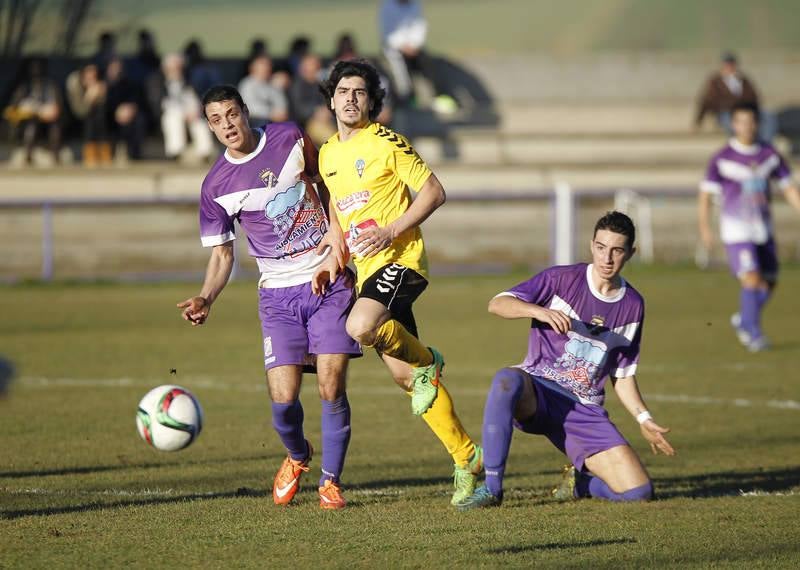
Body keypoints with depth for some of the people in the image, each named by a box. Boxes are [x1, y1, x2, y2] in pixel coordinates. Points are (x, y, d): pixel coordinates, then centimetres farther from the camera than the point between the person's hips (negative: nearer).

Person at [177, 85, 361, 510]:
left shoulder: (289, 138, -1)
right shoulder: (216, 187, -2)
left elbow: (324, 186, 14)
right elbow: (222, 254, 5)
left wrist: (338, 240, 2)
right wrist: (205, 299, -13)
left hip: (329, 282, 0)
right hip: (278, 294, 0)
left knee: (331, 386, -10)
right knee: (283, 398, -10)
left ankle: (331, 480, 9)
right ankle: (297, 456, 24)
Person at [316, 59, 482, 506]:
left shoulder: (386, 143, -7)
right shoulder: (327, 155, 15)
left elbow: (434, 192, -8)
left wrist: (390, 232, -17)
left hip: (401, 258, -7)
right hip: (367, 269, 7)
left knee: (360, 328, -34)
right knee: (404, 374, 4)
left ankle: (427, 362, -4)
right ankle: (467, 458, 12)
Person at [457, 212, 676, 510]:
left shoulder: (632, 306, 10)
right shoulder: (562, 279, -2)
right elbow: (497, 304, -10)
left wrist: (644, 419, 6)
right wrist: (539, 311, -27)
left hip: (584, 410, 3)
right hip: (537, 393, -3)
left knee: (638, 491, -14)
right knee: (507, 379, -41)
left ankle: (579, 481, 20)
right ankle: (491, 487, -29)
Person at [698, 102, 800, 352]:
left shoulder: (769, 154, 4)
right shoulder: (722, 159, -7)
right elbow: (706, 194, -5)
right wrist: (704, 228, -14)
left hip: (763, 230, 5)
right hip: (737, 231, -5)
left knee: (769, 283, 9)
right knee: (752, 280, -16)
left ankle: (743, 320, 34)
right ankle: (753, 333, -2)